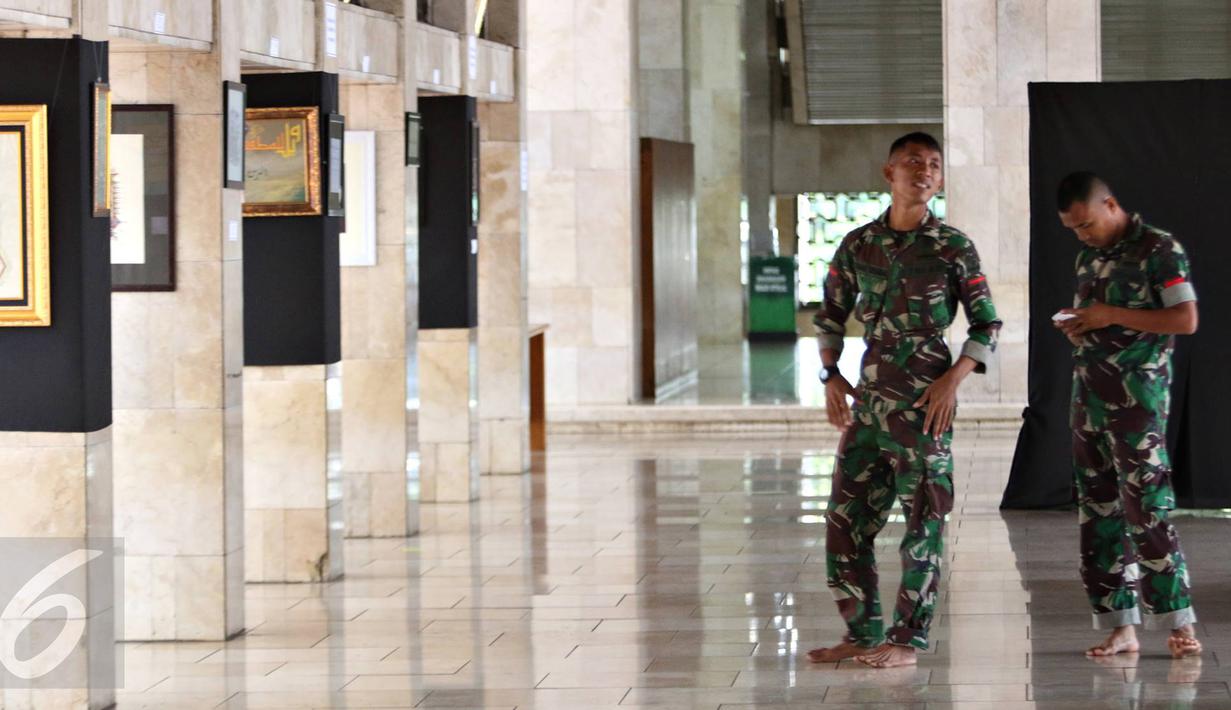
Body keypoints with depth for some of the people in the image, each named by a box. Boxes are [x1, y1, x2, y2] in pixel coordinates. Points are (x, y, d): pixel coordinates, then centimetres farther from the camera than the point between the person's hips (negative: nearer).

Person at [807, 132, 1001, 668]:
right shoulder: (858, 245, 8)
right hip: (869, 397, 4)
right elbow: (831, 315, 18)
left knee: (923, 522, 0)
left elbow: (986, 325, 1)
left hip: (926, 398, -4)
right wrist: (830, 375, 6)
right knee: (845, 518, 5)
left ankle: (908, 640, 6)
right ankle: (862, 632, 17)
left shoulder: (953, 248, -2)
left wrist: (953, 379, -11)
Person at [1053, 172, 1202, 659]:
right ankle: (1120, 626, 9)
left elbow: (1186, 319, -13)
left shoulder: (1159, 249, -7)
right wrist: (1075, 327, 3)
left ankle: (1179, 623, -5)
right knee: (1098, 513, 5)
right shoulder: (1088, 258, 16)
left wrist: (1109, 316, -17)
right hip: (1089, 396, 8)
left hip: (1137, 395, -8)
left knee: (1145, 509, -11)